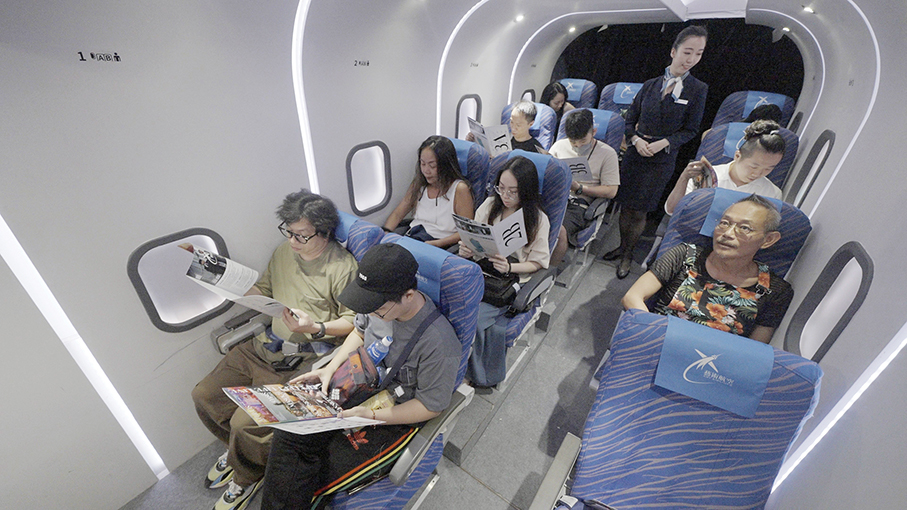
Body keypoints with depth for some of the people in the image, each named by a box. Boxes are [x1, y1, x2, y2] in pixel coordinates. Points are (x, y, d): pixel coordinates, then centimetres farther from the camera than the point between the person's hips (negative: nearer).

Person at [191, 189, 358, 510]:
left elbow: (353, 321, -14)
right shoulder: (283, 252, 8)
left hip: (301, 360, -8)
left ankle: (246, 478, 23)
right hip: (264, 345, 8)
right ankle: (239, 448, 39)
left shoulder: (342, 267, -17)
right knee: (204, 395, 10)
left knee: (246, 423, -15)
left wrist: (315, 327, -27)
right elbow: (262, 292, 18)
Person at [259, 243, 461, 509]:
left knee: (313, 477, -10)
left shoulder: (439, 343, -32)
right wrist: (331, 368, -3)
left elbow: (430, 406, -18)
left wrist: (372, 415, -22)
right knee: (288, 436, -11)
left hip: (393, 417, -5)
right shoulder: (379, 302, -14)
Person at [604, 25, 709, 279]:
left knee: (639, 211, 1)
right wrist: (636, 139, -11)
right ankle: (622, 246, 28)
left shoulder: (698, 90, -2)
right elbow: (630, 119, 9)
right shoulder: (650, 85, 5)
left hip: (662, 160, -2)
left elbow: (690, 130, 0)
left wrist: (664, 142, -17)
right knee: (625, 206, 9)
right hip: (635, 154, 3)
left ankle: (628, 254, 18)